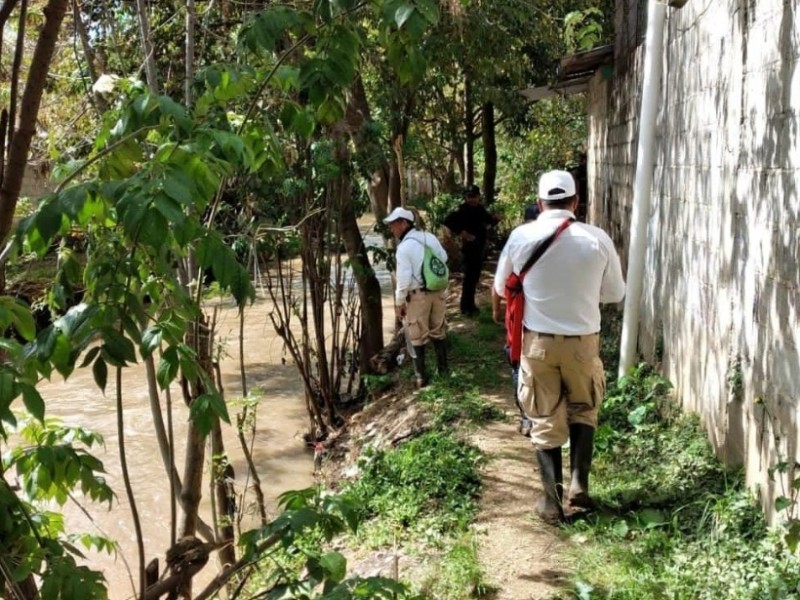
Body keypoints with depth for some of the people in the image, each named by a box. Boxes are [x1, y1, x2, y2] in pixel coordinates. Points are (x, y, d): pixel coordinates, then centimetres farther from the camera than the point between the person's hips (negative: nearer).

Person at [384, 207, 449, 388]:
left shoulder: (404, 247, -18)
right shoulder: (430, 237, 2)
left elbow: (404, 279, -19)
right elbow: (444, 259, 13)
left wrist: (399, 302, -9)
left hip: (418, 295, -6)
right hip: (438, 291, 6)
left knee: (417, 337, 7)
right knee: (438, 332, 20)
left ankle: (421, 377, 11)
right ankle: (443, 369, 28)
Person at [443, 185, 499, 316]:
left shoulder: (480, 209, 9)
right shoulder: (462, 210, -13)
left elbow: (488, 219, 22)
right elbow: (448, 221, -23)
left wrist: (494, 220, -1)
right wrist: (461, 232, -24)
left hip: (479, 246, 8)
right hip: (470, 246, -8)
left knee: (475, 276, 15)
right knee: (470, 276, -6)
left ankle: (470, 304, 27)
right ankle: (466, 307, 1)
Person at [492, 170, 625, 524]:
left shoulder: (521, 237, -7)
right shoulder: (597, 239, -8)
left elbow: (501, 288, 8)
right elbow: (616, 293, 4)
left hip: (537, 341, 0)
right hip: (583, 341, 0)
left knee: (545, 421, 11)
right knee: (583, 411, 23)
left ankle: (552, 502, 14)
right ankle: (579, 486, 13)